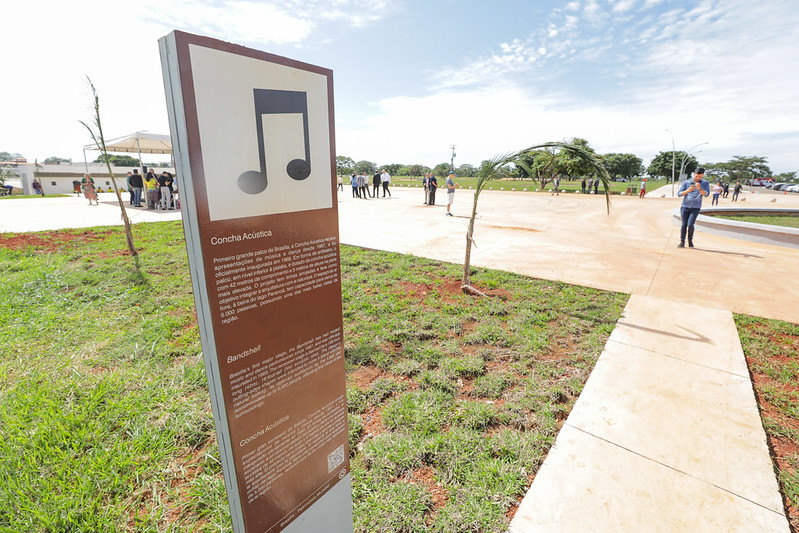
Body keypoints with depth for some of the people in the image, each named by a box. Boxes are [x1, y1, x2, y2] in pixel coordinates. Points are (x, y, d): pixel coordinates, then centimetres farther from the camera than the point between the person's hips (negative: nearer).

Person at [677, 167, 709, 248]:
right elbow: (679, 194, -4)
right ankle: (682, 242, 7)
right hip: (685, 207, 0)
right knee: (683, 224, -2)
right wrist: (687, 190, -22)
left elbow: (706, 194, -11)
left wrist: (699, 188, -29)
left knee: (690, 224, -14)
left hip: (695, 208, 0)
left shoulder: (705, 183, 3)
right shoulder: (686, 182, 1)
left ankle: (690, 241, 6)